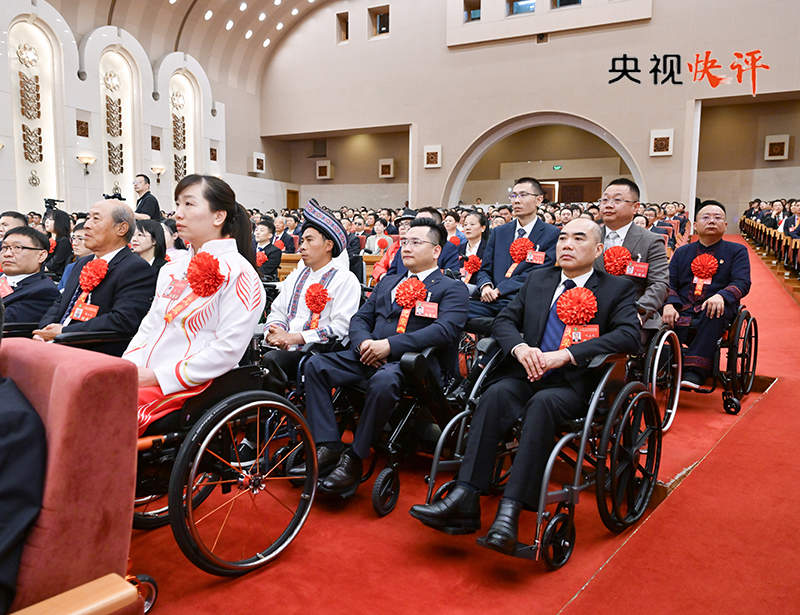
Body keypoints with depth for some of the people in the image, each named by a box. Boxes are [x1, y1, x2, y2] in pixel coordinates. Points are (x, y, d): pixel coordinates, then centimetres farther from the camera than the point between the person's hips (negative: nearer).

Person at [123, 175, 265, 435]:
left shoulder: (238, 274, -9)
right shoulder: (173, 269, 18)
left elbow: (228, 350, -16)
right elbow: (149, 327, 18)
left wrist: (157, 376, -16)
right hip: (144, 377, 7)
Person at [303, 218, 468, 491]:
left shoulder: (452, 289, 6)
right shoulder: (387, 282, 26)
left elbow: (446, 329, -12)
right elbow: (360, 318, 21)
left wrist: (390, 345, -20)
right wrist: (364, 342, -6)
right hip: (370, 356, 6)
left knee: (383, 381, -38)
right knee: (316, 364, -14)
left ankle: (354, 459, -22)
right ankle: (328, 446, -14)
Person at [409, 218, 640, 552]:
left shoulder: (618, 289, 7)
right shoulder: (537, 280, 20)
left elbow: (629, 335, -10)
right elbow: (503, 320, 14)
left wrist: (566, 354, -20)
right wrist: (519, 346, -10)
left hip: (573, 385, -3)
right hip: (527, 374, 3)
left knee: (541, 403, -35)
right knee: (496, 394, -29)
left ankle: (510, 510, -41)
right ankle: (464, 501, -35)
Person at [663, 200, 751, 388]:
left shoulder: (737, 251, 13)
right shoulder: (682, 252, 21)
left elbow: (742, 283, -2)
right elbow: (669, 283, 10)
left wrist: (720, 296, -25)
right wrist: (669, 305, -13)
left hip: (714, 316, -2)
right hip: (682, 313, 2)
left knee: (718, 309, -38)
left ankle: (694, 372, -41)